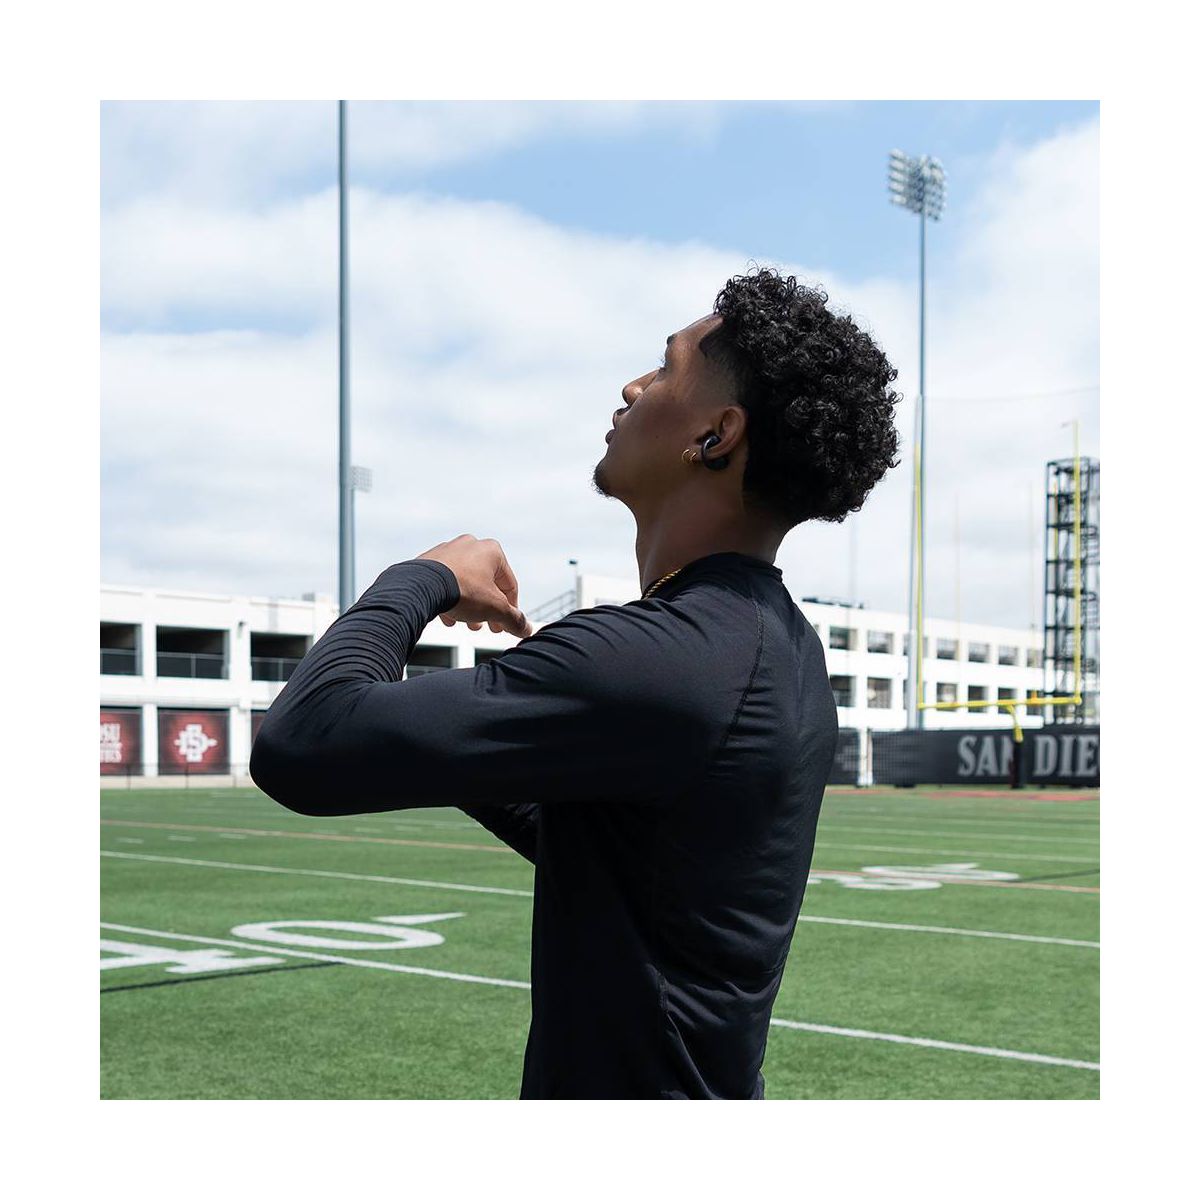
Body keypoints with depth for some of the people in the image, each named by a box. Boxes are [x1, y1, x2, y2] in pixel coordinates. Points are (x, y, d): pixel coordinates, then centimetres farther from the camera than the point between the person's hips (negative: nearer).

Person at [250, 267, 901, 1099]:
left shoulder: (651, 661, -27)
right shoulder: (780, 649, 4)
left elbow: (303, 744, -29)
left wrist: (423, 579, -12)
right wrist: (453, 763, 8)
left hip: (633, 1086, -9)